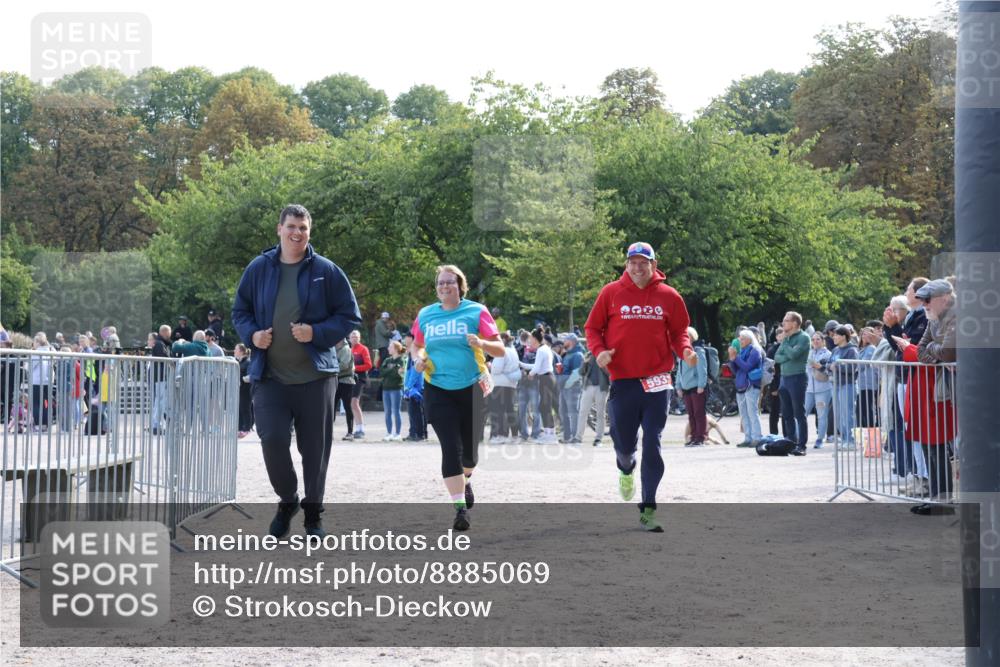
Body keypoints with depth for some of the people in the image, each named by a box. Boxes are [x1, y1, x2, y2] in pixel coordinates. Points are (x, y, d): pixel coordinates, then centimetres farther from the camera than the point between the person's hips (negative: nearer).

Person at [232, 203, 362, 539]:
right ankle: (287, 500, 16)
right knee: (272, 440, -10)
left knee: (315, 447, 4)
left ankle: (313, 514, 19)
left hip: (315, 375, -1)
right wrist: (251, 335, -5)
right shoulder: (259, 268, 5)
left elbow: (350, 316, 3)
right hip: (269, 376, 1)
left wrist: (317, 333, -12)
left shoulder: (326, 271, 0)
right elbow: (240, 311, 15)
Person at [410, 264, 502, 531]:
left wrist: (482, 343, -25)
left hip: (472, 389, 0)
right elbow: (417, 346, 21)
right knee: (451, 448, -12)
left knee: (470, 448, 10)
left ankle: (465, 481, 45)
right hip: (438, 391, 1)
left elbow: (500, 349, -4)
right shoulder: (425, 315, 6)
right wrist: (418, 359, -2)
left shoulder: (476, 312, -2)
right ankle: (460, 507, -12)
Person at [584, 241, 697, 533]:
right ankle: (626, 469, 45)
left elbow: (678, 332, 11)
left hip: (656, 380, 0)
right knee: (624, 443, 7)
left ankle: (648, 508, 6)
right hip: (622, 379, 0)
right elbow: (593, 327, 8)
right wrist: (599, 350, -11)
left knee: (652, 446, -2)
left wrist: (685, 350, -10)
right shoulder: (611, 293, 2)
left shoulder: (669, 296, 3)